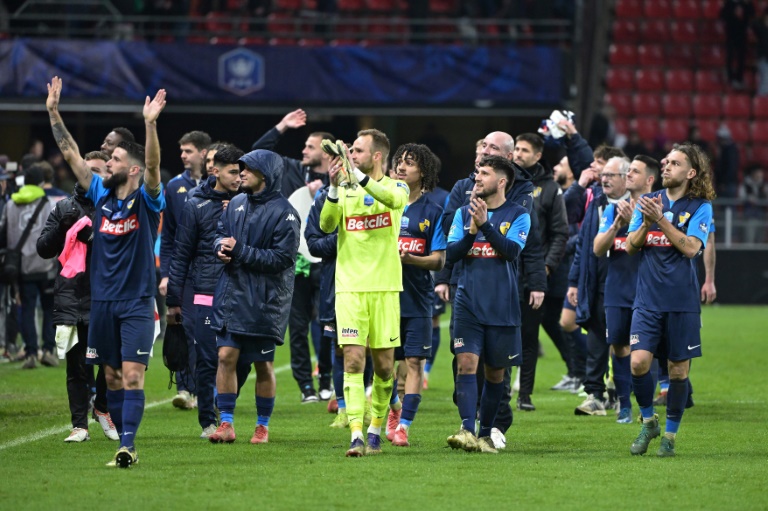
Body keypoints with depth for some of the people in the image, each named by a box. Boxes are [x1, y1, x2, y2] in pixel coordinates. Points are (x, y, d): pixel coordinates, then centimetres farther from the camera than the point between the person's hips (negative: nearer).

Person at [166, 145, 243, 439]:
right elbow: (181, 255, 4)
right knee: (207, 361, -3)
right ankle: (208, 422, 6)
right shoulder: (196, 206, 3)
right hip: (206, 296, -2)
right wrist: (173, 301, 2)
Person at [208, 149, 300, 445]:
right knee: (226, 356, -4)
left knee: (263, 365, 5)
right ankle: (226, 423, 1)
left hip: (264, 300, -5)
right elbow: (220, 232, 19)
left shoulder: (283, 212, -11)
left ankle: (263, 426, 18)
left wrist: (240, 251, -18)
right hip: (231, 294, 5)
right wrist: (221, 246, -5)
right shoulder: (237, 204, 10)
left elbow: (282, 258, -17)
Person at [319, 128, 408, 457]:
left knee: (384, 365, 5)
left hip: (385, 288, 0)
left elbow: (393, 199, -22)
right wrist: (334, 189, -23)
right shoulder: (345, 192, 8)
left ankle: (375, 430, 21)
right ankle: (356, 435, -15)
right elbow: (326, 225, -9)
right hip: (350, 288, 0)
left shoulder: (396, 187, 4)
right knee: (353, 359, -11)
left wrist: (359, 176, -31)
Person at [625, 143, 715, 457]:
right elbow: (630, 246, 5)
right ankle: (648, 422, 11)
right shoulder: (648, 201, 9)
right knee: (639, 361, -12)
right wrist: (646, 223, -13)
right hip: (648, 299, 2)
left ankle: (670, 434, 17)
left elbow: (691, 247, -14)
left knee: (679, 369, 3)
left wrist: (661, 219, -19)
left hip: (682, 301, -2)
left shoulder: (700, 207, -2)